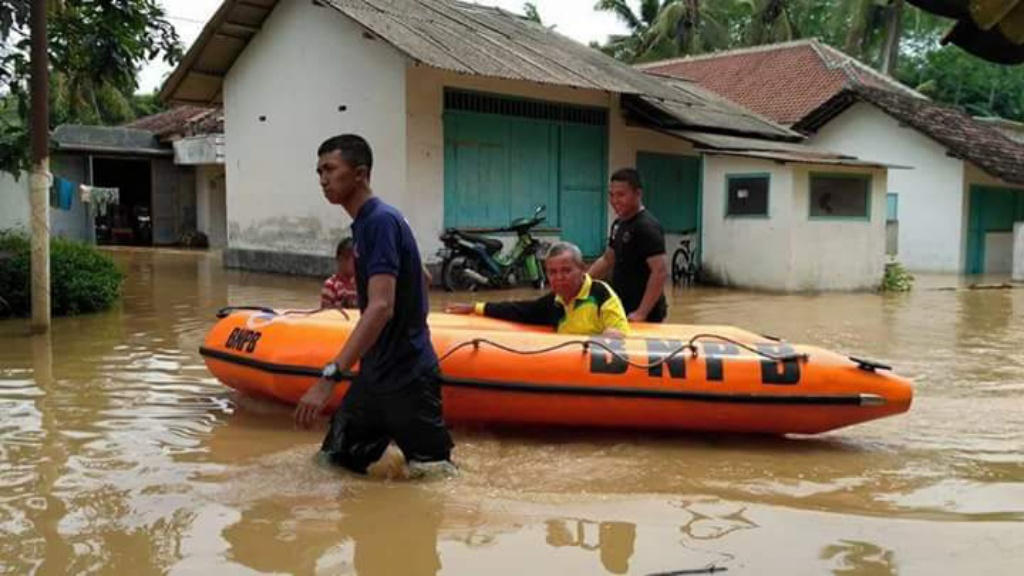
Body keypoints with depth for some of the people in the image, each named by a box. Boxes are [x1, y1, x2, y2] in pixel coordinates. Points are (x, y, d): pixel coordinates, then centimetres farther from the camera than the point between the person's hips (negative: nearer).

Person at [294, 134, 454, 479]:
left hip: (407, 376, -9)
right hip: (375, 372, 9)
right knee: (336, 457, 12)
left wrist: (330, 377, -37)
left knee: (430, 471, 4)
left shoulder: (381, 221, -21)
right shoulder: (363, 224, 8)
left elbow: (381, 307, -32)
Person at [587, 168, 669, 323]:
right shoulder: (619, 224, 11)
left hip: (645, 316, -9)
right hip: (621, 310, 9)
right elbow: (607, 259, 23)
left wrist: (641, 313, -27)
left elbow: (661, 272, -24)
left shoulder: (647, 227, -17)